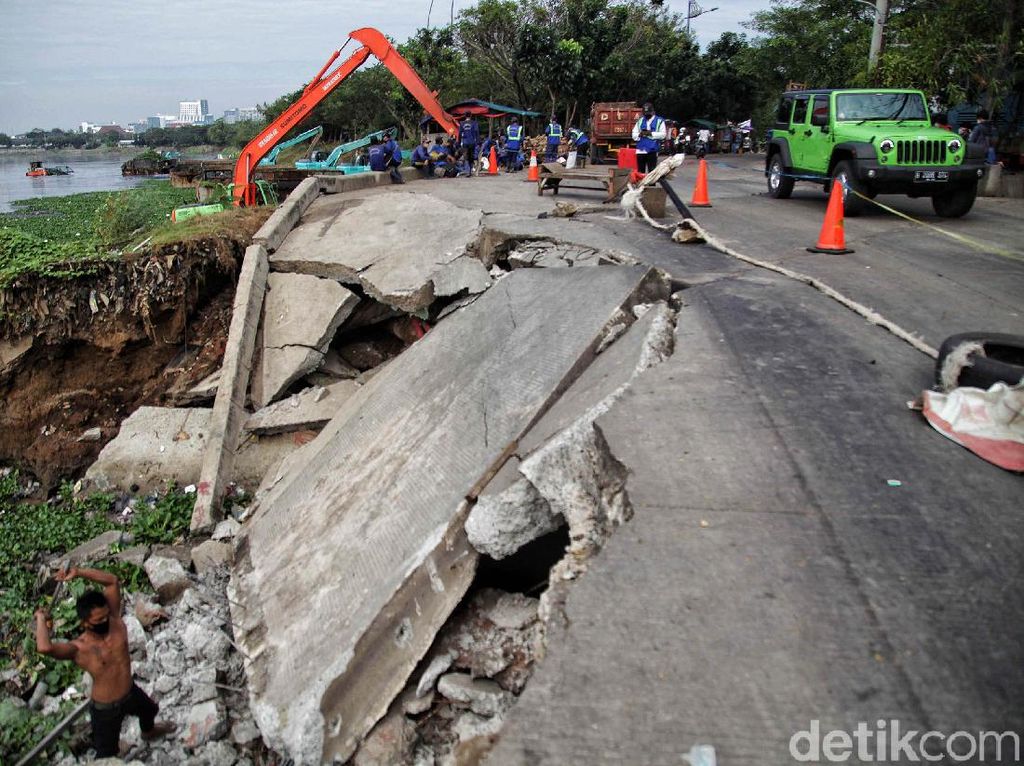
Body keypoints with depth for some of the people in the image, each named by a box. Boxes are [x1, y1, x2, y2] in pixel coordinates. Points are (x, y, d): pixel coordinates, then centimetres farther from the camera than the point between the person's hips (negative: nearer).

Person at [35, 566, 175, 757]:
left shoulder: (115, 621, -17)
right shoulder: (79, 649, -30)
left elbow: (113, 581, -17)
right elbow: (44, 647, -51)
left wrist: (78, 572, -25)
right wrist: (41, 618, -33)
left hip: (131, 692, 6)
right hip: (105, 708, -6)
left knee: (150, 710, 35)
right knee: (107, 755, 11)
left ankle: (149, 731, 70)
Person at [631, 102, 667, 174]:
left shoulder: (659, 121, 5)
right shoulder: (640, 121, 16)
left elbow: (662, 134, -5)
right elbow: (634, 135, 14)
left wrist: (651, 133, -16)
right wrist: (640, 134, -8)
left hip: (652, 150, -3)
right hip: (640, 150, 4)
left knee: (651, 171, -5)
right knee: (640, 171, 5)